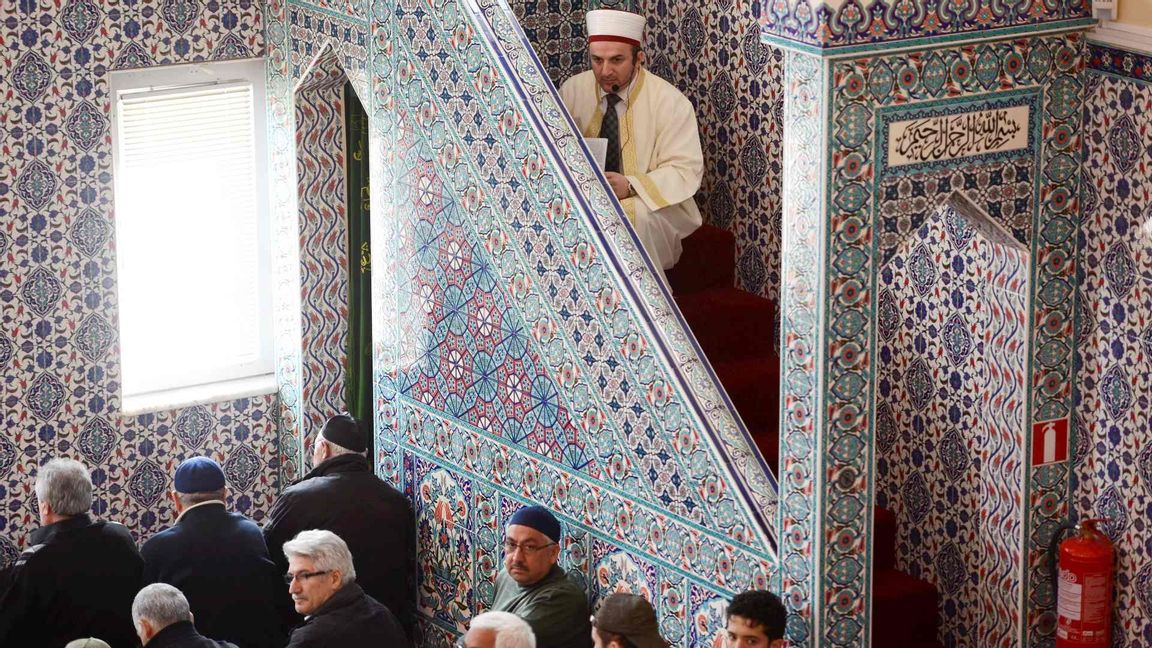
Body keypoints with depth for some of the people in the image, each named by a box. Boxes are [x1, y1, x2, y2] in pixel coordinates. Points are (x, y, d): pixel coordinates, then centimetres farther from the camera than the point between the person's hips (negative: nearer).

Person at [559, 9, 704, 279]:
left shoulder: (670, 101, -8)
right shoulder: (572, 91, 1)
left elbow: (685, 169, -10)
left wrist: (630, 186, -26)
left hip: (651, 204, -3)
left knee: (631, 217, -36)